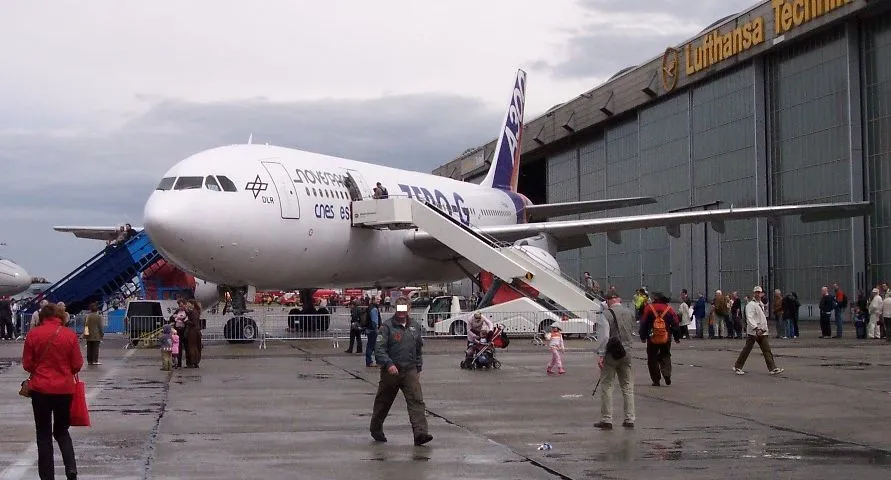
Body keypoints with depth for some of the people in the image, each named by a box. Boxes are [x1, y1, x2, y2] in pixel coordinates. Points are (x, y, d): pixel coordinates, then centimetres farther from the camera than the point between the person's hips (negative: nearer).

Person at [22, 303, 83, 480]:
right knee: (61, 431, 17)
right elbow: (77, 365, -1)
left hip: (40, 389, -1)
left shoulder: (33, 334, -6)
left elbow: (27, 364, 0)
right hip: (64, 389, 1)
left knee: (44, 435, 9)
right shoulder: (70, 335, -5)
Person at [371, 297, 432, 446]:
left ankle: (420, 433, -21)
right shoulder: (387, 326, -5)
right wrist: (389, 364, -25)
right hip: (391, 371, -3)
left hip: (410, 371, 3)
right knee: (383, 403, 11)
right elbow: (379, 348, -12)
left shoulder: (416, 327, 11)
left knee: (416, 401, -13)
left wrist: (418, 369, 16)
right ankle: (376, 430, 32)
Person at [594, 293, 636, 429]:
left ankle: (606, 420, 1)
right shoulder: (630, 313, 6)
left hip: (611, 354, -5)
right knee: (627, 387, 10)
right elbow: (632, 331, 15)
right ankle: (629, 419, 10)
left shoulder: (607, 313, -11)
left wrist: (601, 355, -15)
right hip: (627, 353, 5)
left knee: (607, 387, 2)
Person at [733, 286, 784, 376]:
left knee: (767, 350, 1)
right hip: (753, 331, -7)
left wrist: (764, 328, 20)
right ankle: (737, 367, 10)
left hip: (762, 331, 8)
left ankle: (773, 368, -3)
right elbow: (749, 318, -21)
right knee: (747, 349, -1)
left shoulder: (761, 304, 17)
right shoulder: (750, 305, -11)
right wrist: (756, 328, -30)